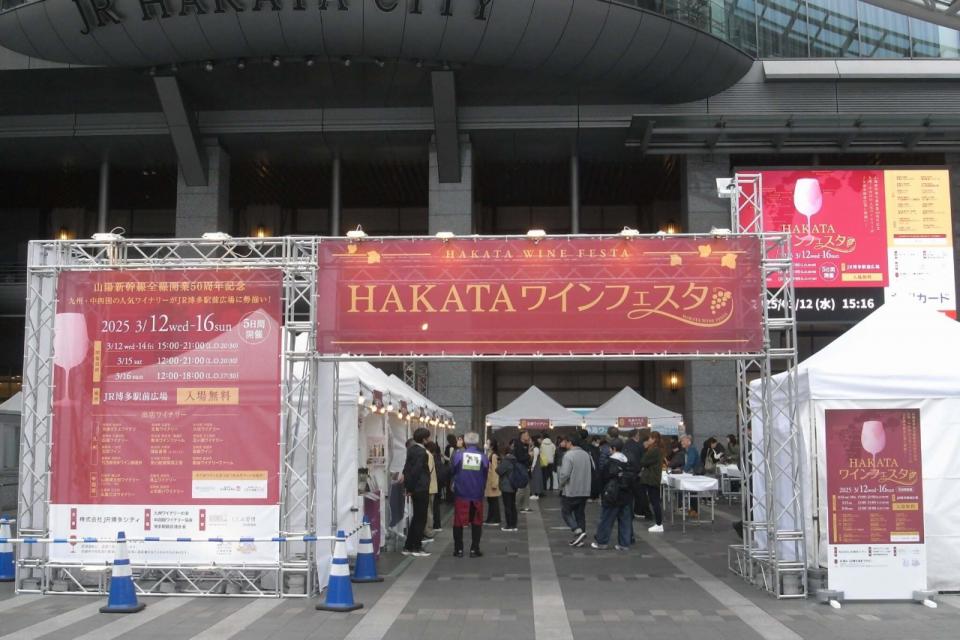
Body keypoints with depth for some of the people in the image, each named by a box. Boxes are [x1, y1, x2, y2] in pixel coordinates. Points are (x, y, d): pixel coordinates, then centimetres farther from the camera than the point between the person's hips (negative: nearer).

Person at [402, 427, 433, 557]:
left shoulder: (412, 449, 11)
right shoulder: (421, 452, -19)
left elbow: (408, 467, 15)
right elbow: (416, 471, -21)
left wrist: (409, 486, 16)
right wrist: (410, 487, -11)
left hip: (415, 488, 9)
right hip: (421, 489, -9)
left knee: (417, 517, 16)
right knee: (421, 518, 0)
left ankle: (408, 547, 19)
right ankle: (417, 548, 5)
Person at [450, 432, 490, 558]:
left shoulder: (458, 454, -9)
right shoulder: (483, 457, -5)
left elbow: (452, 471, 0)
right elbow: (485, 476, 5)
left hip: (461, 494, -1)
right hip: (477, 495, 1)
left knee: (459, 522, 9)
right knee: (476, 523, 11)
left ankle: (459, 549, 10)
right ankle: (474, 549, 10)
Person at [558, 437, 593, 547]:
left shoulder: (569, 455, -17)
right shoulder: (586, 455, 8)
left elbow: (565, 474, -21)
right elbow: (592, 471, 15)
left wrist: (560, 484, -4)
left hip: (570, 491, -7)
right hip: (584, 491, 7)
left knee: (565, 512, 7)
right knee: (580, 514, 12)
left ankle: (578, 531, -10)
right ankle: (579, 538, 13)